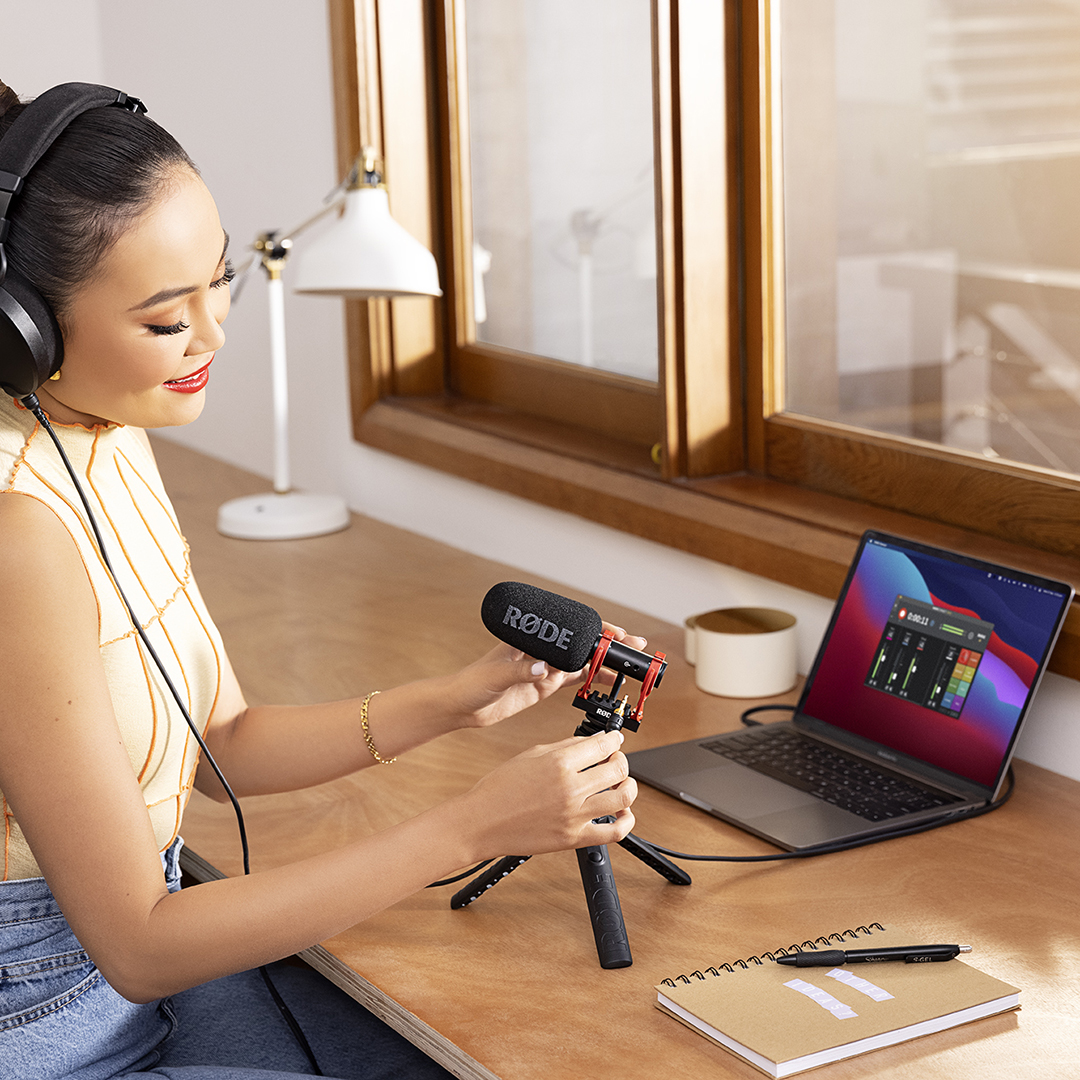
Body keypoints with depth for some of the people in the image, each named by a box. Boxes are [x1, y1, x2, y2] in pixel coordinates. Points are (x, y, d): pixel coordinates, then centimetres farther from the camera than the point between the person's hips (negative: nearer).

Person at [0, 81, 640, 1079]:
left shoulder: (110, 439, 2)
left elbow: (219, 744, 11)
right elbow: (138, 946, -24)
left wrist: (455, 701, -3)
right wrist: (472, 827, -25)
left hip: (152, 963, 8)